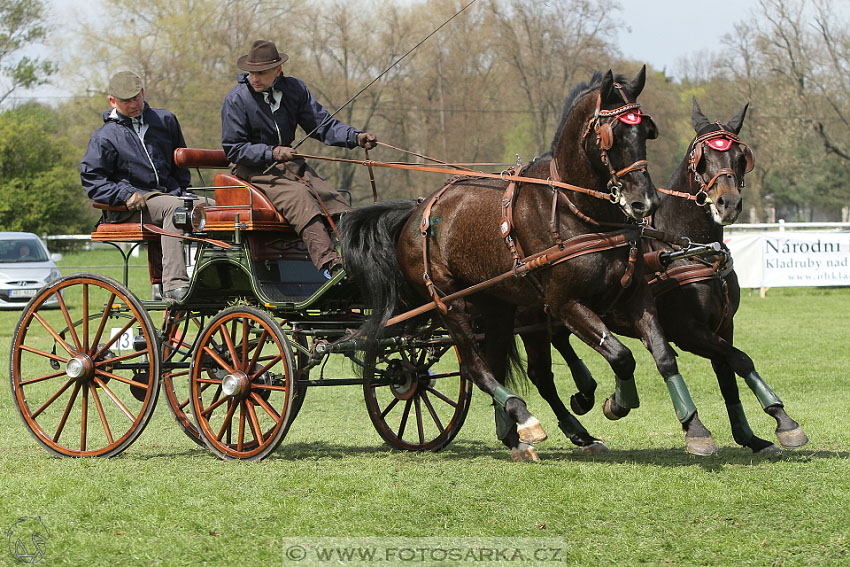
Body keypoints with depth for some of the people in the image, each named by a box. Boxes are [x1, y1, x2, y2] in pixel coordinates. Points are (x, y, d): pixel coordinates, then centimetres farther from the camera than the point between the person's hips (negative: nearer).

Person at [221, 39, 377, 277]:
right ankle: (329, 264, -45)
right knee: (298, 197, -31)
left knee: (331, 198, -16)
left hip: (290, 163, 6)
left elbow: (322, 124, 5)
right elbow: (233, 149, -7)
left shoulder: (294, 89, 5)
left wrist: (355, 137, -12)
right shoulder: (236, 100, -8)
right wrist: (271, 153, -20)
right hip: (254, 170, -6)